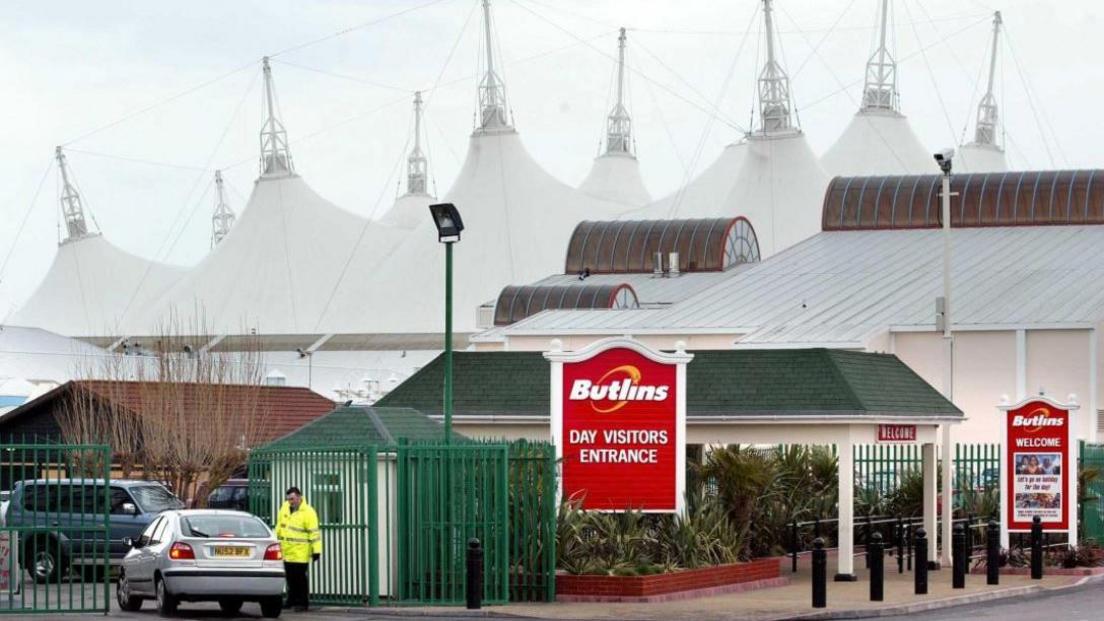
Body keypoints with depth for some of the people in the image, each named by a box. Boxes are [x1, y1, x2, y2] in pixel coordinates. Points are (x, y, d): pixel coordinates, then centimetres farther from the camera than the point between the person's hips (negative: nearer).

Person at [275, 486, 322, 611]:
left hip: (300, 553, -6)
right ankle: (292, 600, 26)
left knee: (300, 578, -3)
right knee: (290, 578, 14)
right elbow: (279, 526, 19)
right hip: (286, 551, 6)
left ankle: (303, 602, 4)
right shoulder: (285, 508, 7)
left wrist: (316, 550, -17)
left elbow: (314, 533, -15)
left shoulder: (308, 512, -14)